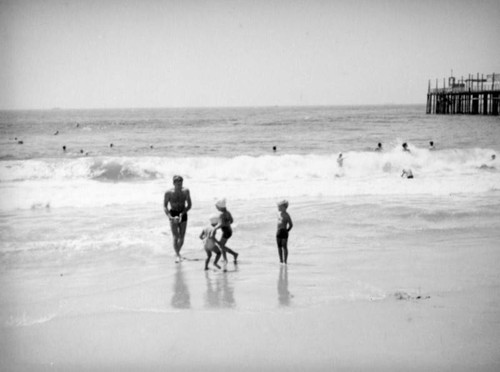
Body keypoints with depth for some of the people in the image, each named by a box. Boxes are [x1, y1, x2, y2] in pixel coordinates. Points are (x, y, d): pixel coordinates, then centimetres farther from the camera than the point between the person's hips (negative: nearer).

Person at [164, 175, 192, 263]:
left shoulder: (186, 191, -7)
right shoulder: (169, 193, -13)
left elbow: (189, 205, -2)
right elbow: (165, 206, -8)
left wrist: (182, 213, -17)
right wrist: (170, 217, -21)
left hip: (183, 215, 2)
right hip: (173, 214, -2)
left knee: (182, 237, 4)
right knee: (175, 236, -13)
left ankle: (178, 253, 27)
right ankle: (177, 255, -6)